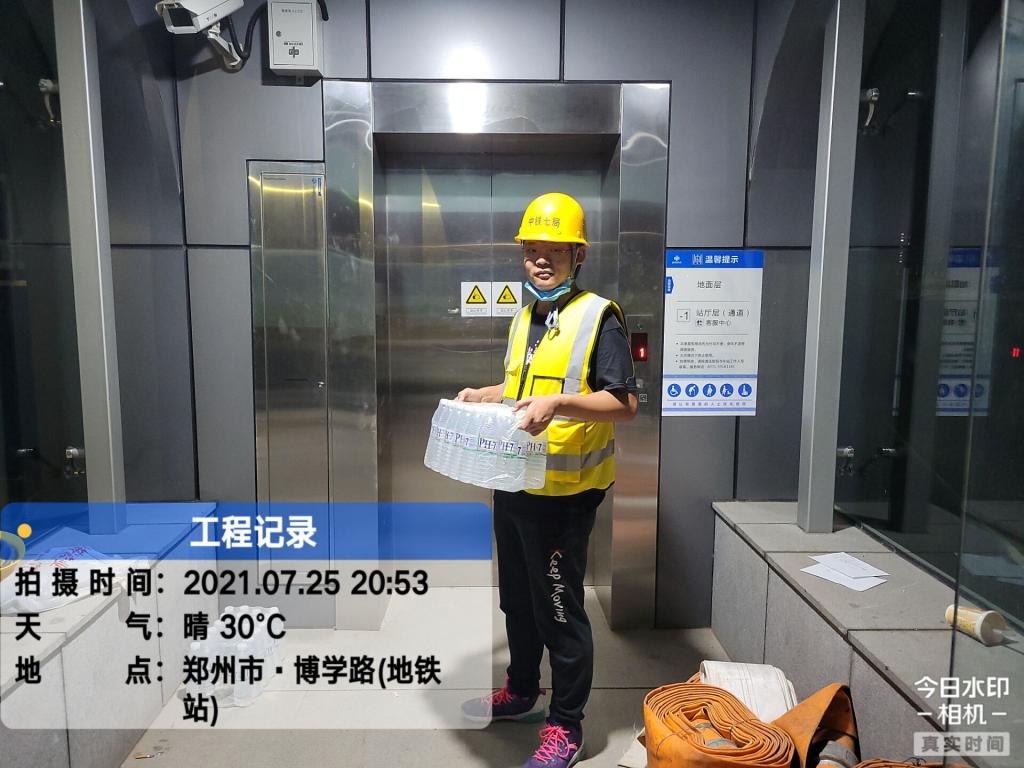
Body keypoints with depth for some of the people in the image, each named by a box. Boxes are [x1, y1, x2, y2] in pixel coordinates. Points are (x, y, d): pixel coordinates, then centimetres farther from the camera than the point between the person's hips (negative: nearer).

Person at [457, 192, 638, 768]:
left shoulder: (598, 317, -12)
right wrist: (484, 395, 12)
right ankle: (522, 692, 42)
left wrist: (559, 404, -31)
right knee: (518, 598, 21)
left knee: (560, 609, 4)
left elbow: (625, 403, -18)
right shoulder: (525, 318, 13)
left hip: (564, 493, -8)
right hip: (514, 484, 8)